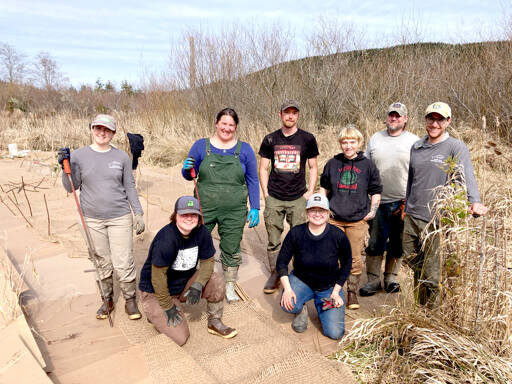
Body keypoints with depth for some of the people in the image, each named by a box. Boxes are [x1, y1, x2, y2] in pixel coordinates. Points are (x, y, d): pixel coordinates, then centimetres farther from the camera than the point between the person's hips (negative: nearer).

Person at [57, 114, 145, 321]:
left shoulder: (122, 157, 1)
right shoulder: (79, 155, 0)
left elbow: (129, 187, 6)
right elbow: (71, 187, 1)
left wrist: (139, 213, 3)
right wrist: (66, 167, -15)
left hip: (120, 218, -1)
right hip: (92, 220, 1)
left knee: (124, 263, 0)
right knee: (102, 263, 12)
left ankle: (130, 300, 19)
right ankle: (107, 300, 30)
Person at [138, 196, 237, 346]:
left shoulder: (202, 233, -11)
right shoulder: (166, 238, -29)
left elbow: (207, 261, -2)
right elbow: (158, 275, -25)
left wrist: (198, 285, -20)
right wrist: (167, 306, -18)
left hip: (185, 283, 5)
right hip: (156, 291, -5)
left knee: (216, 281, -19)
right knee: (179, 338, -10)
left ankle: (215, 323, 3)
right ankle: (155, 313, 17)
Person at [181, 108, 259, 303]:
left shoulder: (244, 149, 4)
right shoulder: (201, 146, 3)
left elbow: (252, 181, 7)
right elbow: (189, 175, 10)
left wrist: (255, 208, 1)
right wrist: (187, 169, -13)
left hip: (234, 211, 0)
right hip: (204, 208, 0)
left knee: (231, 250, 10)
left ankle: (229, 287, 32)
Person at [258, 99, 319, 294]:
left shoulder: (307, 139, 3)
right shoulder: (270, 139, 6)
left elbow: (313, 168, 7)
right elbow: (263, 168, 9)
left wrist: (310, 192, -2)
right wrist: (266, 193, 1)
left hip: (298, 199, -1)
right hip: (274, 198, 1)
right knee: (273, 240, 7)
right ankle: (275, 273, 22)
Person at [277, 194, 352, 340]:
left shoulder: (338, 236, -16)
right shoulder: (296, 233, -16)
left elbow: (346, 264, 0)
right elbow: (282, 262, -8)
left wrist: (336, 291, -6)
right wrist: (287, 288, -20)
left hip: (329, 286, 0)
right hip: (301, 280, 0)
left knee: (335, 333, -12)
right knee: (288, 304, -32)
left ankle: (322, 306, 21)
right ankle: (301, 310, 7)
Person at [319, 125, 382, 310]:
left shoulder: (367, 165, 1)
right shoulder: (332, 163, 5)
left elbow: (376, 192, 10)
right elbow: (324, 188, 16)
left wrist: (372, 212, 1)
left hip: (358, 220, -1)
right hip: (334, 219, 1)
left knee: (355, 258, 4)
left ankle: (352, 292, 21)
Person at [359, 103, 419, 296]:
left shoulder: (414, 142, 4)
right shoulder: (375, 139, 11)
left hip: (403, 202, -1)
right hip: (378, 201, 1)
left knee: (398, 243, 9)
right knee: (375, 242, 3)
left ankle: (391, 277, 26)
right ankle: (373, 279, 16)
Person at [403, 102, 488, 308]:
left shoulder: (456, 148, -6)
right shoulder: (416, 147, 11)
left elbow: (467, 176, -21)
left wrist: (475, 202, -38)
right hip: (412, 217, 6)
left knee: (431, 274, 1)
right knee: (410, 259, 17)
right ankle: (420, 305, 40)